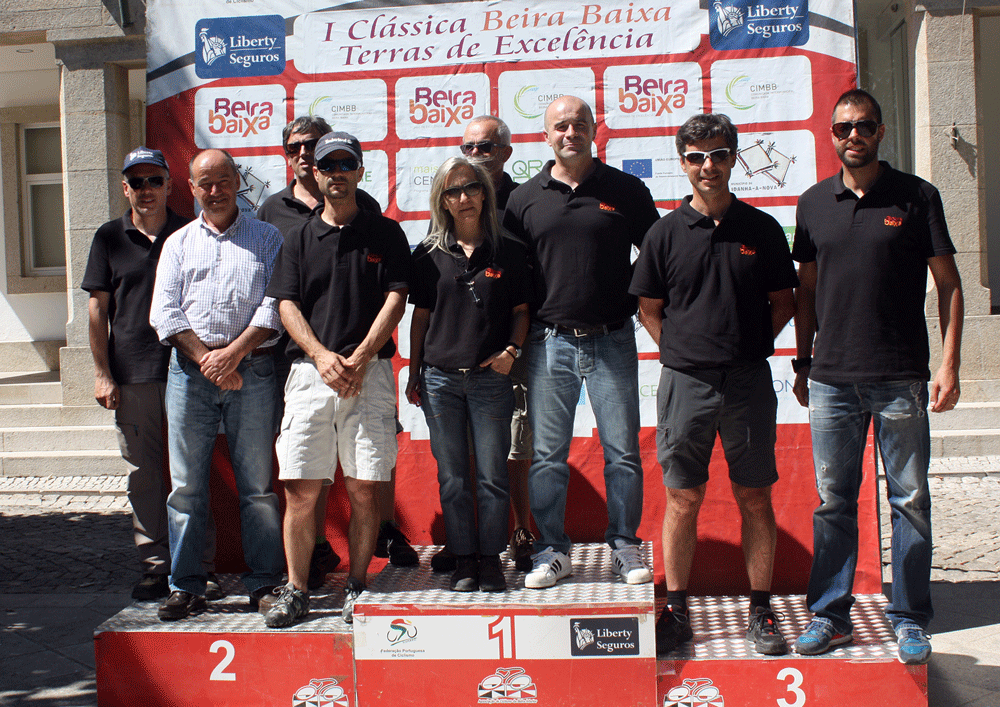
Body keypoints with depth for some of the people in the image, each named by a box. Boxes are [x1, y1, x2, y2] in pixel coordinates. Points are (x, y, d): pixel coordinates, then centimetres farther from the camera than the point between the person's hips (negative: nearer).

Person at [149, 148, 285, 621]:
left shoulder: (266, 238, 11)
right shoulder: (178, 243, 16)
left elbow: (274, 304, -1)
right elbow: (165, 313, 6)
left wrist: (234, 351, -12)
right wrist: (205, 359, -7)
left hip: (252, 370, -2)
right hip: (189, 371, 2)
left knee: (257, 483, -1)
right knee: (186, 484, 2)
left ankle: (264, 582, 7)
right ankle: (185, 586, 9)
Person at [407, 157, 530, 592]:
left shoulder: (508, 252, 4)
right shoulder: (429, 255, 6)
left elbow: (521, 311, 8)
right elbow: (420, 316, 10)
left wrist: (512, 349, -9)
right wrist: (413, 374, 9)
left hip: (490, 378, -1)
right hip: (440, 377, 1)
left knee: (492, 475, 2)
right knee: (452, 478, 6)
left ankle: (491, 559, 14)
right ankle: (464, 560, 16)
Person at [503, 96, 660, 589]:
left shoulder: (626, 190, 4)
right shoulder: (525, 198, 7)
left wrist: (638, 303, 2)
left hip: (612, 340, 0)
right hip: (549, 342, 1)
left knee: (622, 451, 4)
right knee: (547, 457, 4)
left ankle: (624, 548, 18)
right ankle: (553, 551, 16)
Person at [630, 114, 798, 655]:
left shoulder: (762, 229, 5)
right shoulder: (666, 233, 4)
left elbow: (784, 302, 12)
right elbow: (649, 309, 10)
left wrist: (750, 344, 3)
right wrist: (680, 349, 1)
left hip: (748, 381, 1)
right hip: (685, 382, 0)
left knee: (755, 499, 6)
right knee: (682, 499, 4)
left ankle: (761, 612, 17)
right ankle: (676, 611, 16)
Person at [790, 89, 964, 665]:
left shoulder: (917, 197, 2)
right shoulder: (814, 203, 10)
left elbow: (949, 284, 2)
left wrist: (949, 367, -6)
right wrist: (803, 364, 12)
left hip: (901, 378, -2)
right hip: (832, 379, 2)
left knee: (910, 500, 4)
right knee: (834, 500, 7)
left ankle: (910, 619, 16)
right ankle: (831, 614, 18)